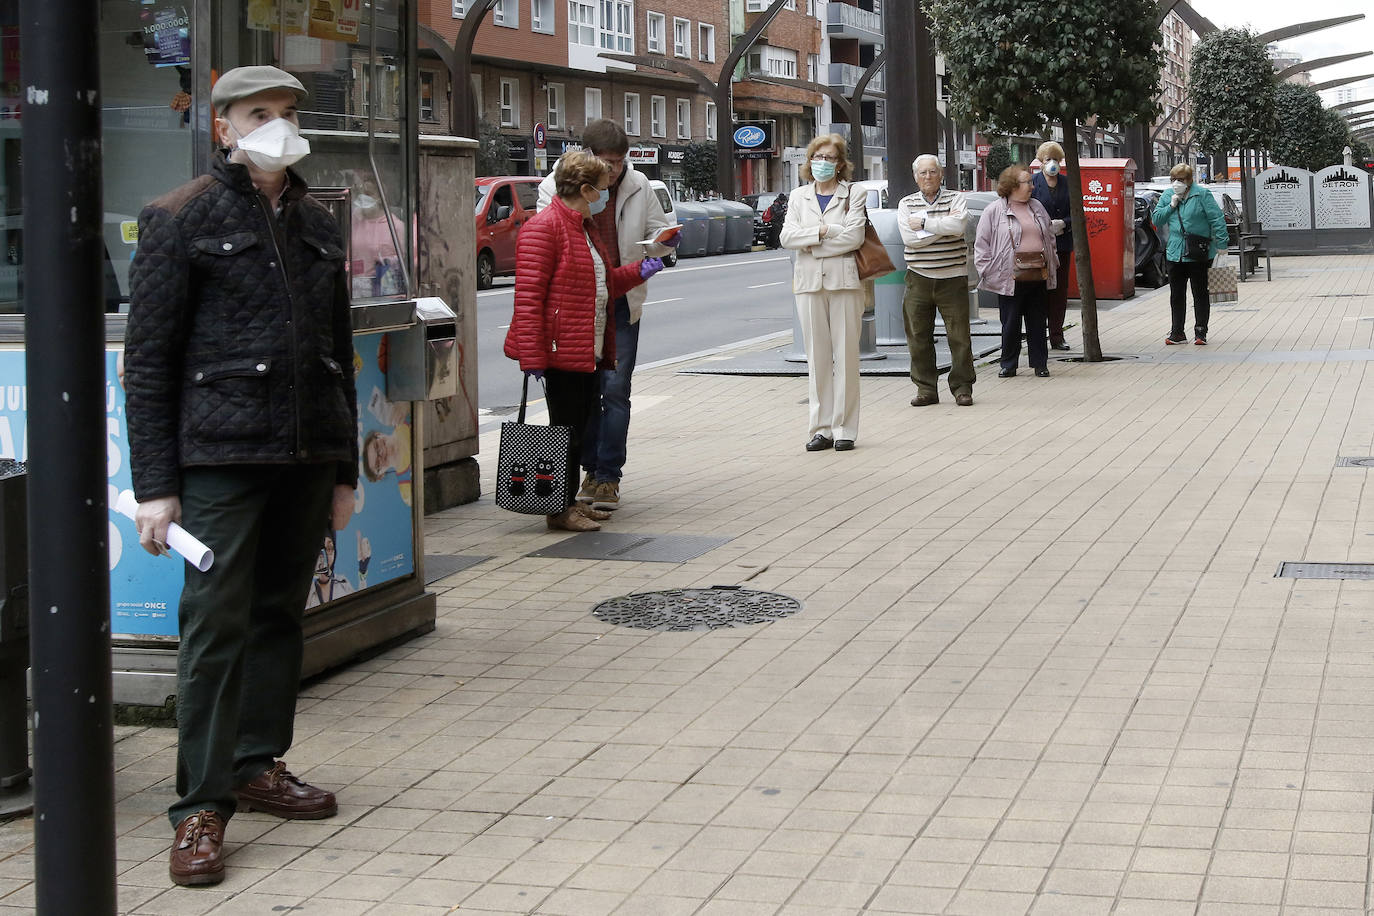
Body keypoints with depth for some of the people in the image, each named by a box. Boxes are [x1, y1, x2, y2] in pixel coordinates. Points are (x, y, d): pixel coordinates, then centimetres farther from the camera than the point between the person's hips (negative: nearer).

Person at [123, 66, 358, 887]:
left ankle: (260, 764, 26)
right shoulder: (183, 219, -2)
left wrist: (344, 470, 17)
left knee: (281, 612, 12)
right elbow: (148, 359, -5)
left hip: (307, 458, 6)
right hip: (222, 457, -5)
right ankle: (202, 806, -1)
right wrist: (154, 486, -10)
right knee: (215, 625, -7)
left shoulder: (317, 225, 14)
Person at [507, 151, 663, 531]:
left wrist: (638, 271, 12)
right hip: (562, 352, -10)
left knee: (579, 427, 13)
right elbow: (528, 296, -18)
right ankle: (561, 510, 4)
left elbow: (601, 285, 29)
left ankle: (570, 500, 22)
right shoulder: (544, 228, -13)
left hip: (590, 352, 10)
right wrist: (531, 355, -23)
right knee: (565, 428, -4)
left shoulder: (586, 228, 19)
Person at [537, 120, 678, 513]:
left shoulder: (638, 186, 4)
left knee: (615, 388, -7)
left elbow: (652, 239, 15)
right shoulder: (555, 186, -3)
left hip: (621, 303, 0)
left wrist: (666, 240, -8)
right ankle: (591, 469, 22)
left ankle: (609, 476, -3)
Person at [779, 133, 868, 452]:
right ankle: (821, 428, 6)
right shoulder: (799, 196, 14)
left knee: (845, 354, -2)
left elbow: (854, 236, -11)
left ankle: (844, 429, 2)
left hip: (844, 281, -3)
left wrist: (810, 243, -8)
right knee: (817, 356, 3)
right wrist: (825, 231, -10)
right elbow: (786, 237, 0)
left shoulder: (854, 196, 4)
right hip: (809, 282, 3)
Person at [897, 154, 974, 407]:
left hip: (952, 279, -2)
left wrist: (923, 222, -11)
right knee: (919, 336, 3)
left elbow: (957, 226, -18)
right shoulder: (906, 204, 8)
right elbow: (909, 238, -8)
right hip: (919, 279, 2)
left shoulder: (956, 199, 4)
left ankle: (962, 388, 9)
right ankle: (926, 388, 13)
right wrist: (942, 225, -10)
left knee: (959, 336, -1)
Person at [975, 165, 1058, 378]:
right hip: (1010, 279, -4)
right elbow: (982, 244, -2)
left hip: (1038, 278, 4)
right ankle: (1008, 365, 12)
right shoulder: (994, 211, -2)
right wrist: (989, 272, -7)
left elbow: (1050, 238, 23)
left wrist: (1051, 265, 18)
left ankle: (1040, 363, 16)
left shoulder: (1037, 208, 15)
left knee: (1037, 323, 8)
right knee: (1011, 324, 1)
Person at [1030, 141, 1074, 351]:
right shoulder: (1033, 183, 0)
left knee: (1060, 290, 5)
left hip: (1062, 244, 4)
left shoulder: (1067, 184, 11)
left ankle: (1057, 337, 11)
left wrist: (1062, 223, -9)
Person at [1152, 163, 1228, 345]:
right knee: (1176, 295, 8)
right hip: (1175, 254, 5)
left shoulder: (1202, 195, -6)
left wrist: (1221, 244, -12)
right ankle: (1177, 333, 16)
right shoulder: (1167, 196, 9)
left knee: (1200, 294, 2)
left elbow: (1217, 219, -8)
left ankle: (1200, 332, 9)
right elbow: (1156, 219, 10)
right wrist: (1171, 206, -6)